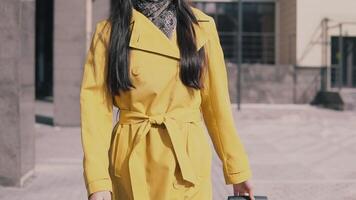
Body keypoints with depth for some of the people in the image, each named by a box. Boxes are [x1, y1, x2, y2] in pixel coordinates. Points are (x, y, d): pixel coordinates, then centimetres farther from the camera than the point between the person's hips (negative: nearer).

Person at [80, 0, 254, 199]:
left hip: (189, 160, 1)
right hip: (132, 162, -1)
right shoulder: (109, 31, -1)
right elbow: (95, 107, -5)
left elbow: (216, 103, 7)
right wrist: (98, 180, -13)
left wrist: (238, 169, 7)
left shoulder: (201, 26, 3)